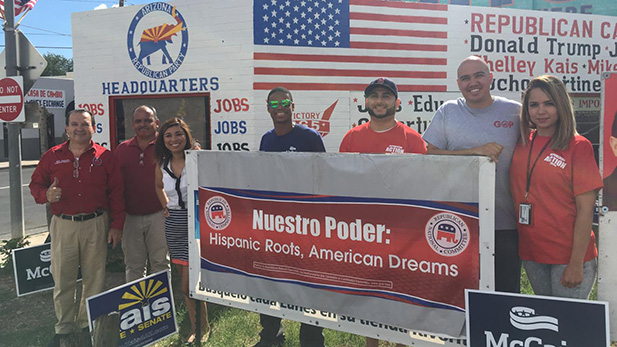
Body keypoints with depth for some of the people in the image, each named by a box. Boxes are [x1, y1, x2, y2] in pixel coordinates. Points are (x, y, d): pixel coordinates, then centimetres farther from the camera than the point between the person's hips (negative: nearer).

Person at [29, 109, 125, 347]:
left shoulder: (105, 157, 3)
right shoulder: (52, 156, 7)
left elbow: (116, 193, 3)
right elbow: (35, 184, 13)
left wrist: (117, 225, -1)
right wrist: (46, 194, -11)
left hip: (96, 225, -1)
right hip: (62, 225, 1)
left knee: (94, 278, 7)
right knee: (62, 279, 5)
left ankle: (87, 324, 23)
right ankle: (64, 328, 20)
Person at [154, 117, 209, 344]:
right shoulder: (161, 165, 6)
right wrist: (166, 207, 14)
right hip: (174, 225, 6)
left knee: (188, 284, -6)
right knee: (186, 282, 14)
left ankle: (202, 328, 16)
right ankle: (196, 327, 29)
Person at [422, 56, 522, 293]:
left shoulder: (515, 112, 5)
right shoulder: (447, 111, 5)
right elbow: (429, 154, -4)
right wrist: (475, 151, -15)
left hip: (505, 225, 0)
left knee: (506, 294, 11)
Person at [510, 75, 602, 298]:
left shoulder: (578, 146, -8)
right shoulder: (522, 141, 5)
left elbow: (585, 209, -12)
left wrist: (576, 263, -14)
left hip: (568, 255, -5)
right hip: (531, 254, 5)